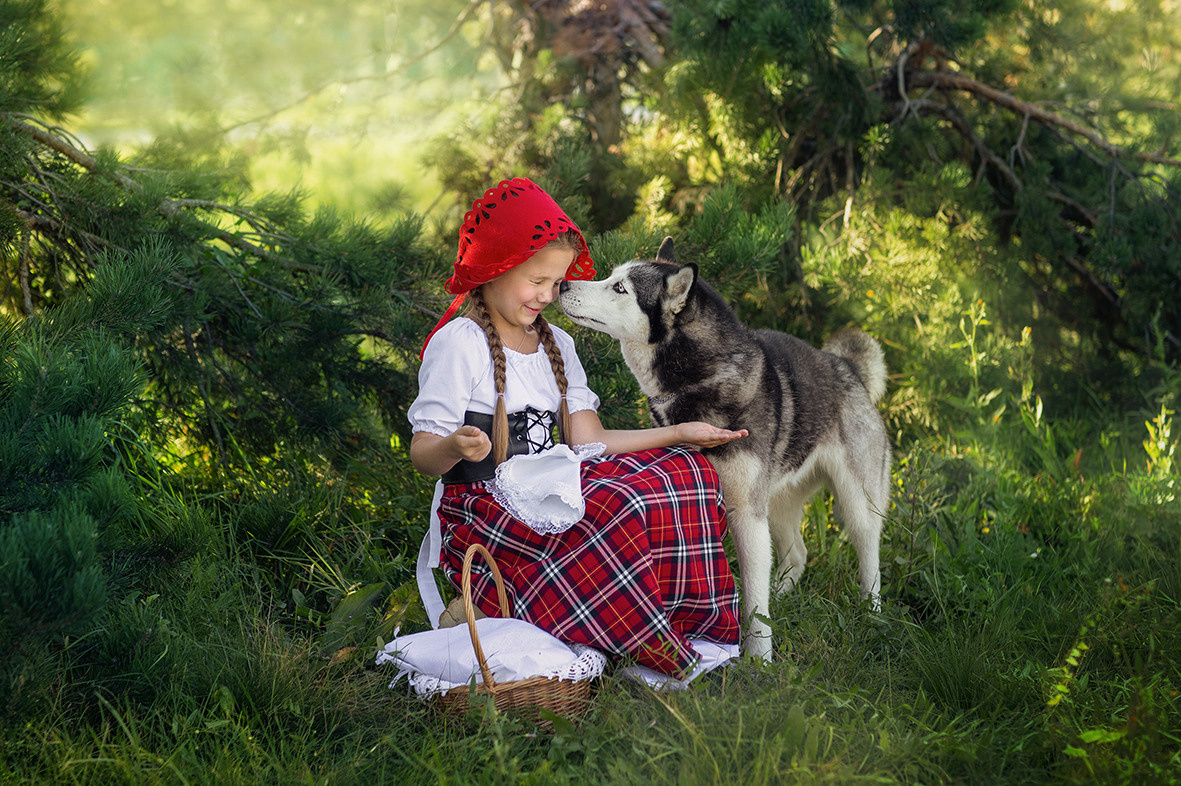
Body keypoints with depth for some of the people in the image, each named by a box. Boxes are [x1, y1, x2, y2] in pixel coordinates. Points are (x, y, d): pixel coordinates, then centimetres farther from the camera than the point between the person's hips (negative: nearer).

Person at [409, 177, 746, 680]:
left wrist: (679, 434, 6)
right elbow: (423, 454, -12)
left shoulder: (556, 344, 17)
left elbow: (589, 441, 11)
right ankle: (654, 656, -20)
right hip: (483, 513, -8)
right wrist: (456, 447, -35)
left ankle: (692, 628, -9)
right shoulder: (459, 343, -8)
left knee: (688, 472, -6)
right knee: (616, 512, -33)